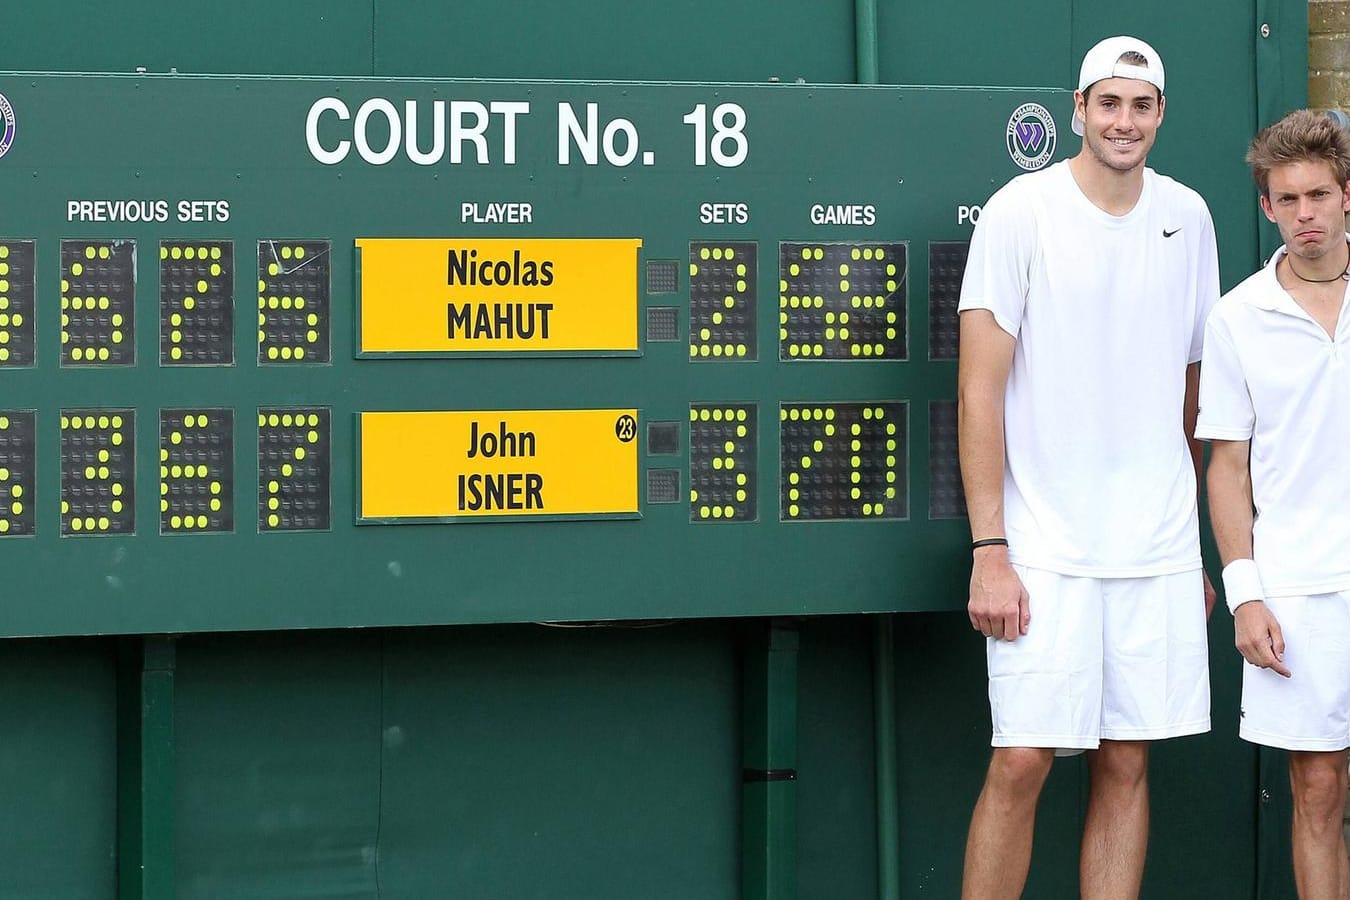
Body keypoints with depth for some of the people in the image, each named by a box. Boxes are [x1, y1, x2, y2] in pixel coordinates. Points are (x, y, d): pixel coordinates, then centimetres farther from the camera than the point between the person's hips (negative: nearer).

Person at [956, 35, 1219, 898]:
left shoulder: (1187, 217, 10)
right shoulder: (1020, 212, -4)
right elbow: (980, 389, -7)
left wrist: (1202, 549, 15)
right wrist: (989, 551, -13)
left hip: (1159, 551, 4)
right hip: (1046, 552, -4)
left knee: (1127, 763, 6)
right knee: (1021, 761, -7)